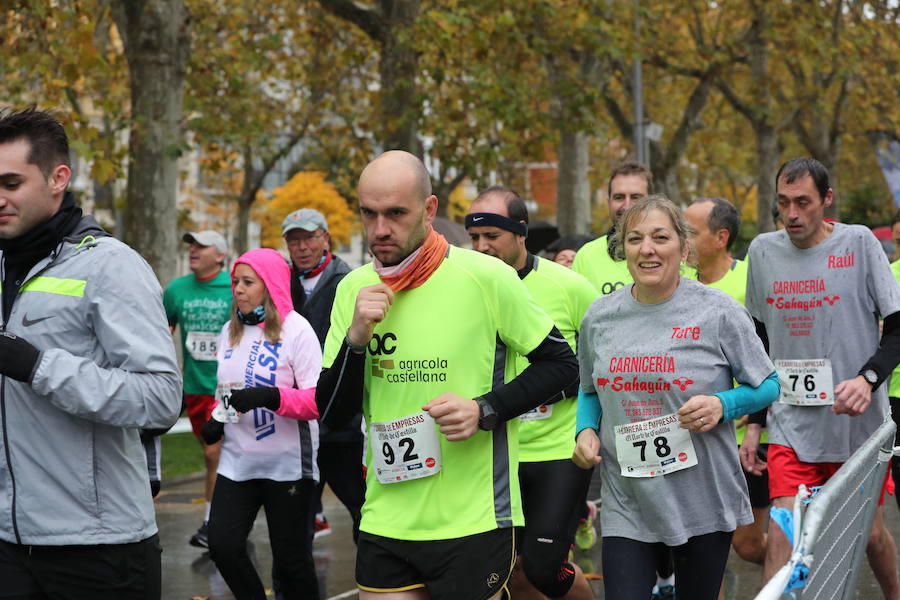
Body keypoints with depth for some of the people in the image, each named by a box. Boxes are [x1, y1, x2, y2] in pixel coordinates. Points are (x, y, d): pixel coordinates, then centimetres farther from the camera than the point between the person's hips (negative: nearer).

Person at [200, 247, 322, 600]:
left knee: (290, 556, 4)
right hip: (237, 460, 5)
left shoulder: (295, 329, -10)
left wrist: (270, 396, -30)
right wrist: (216, 418, 4)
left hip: (287, 463, -5)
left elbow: (317, 400, -17)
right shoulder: (230, 330, 8)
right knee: (222, 544, -3)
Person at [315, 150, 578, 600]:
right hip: (385, 525, 4)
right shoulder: (354, 289, 3)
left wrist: (485, 410, -15)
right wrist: (356, 337, -13)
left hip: (474, 524, -4)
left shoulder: (486, 278, -10)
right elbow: (332, 415, 4)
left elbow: (560, 363, -1)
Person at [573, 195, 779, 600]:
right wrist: (586, 430, 0)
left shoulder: (718, 311, -6)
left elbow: (768, 385, 1)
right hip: (626, 504, 2)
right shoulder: (599, 316, 4)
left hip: (704, 502, -2)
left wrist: (722, 405, -17)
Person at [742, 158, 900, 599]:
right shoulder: (764, 251, 5)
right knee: (782, 536, -11)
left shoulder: (858, 243, -5)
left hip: (857, 421, -1)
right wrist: (754, 422, 13)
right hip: (791, 425, 2)